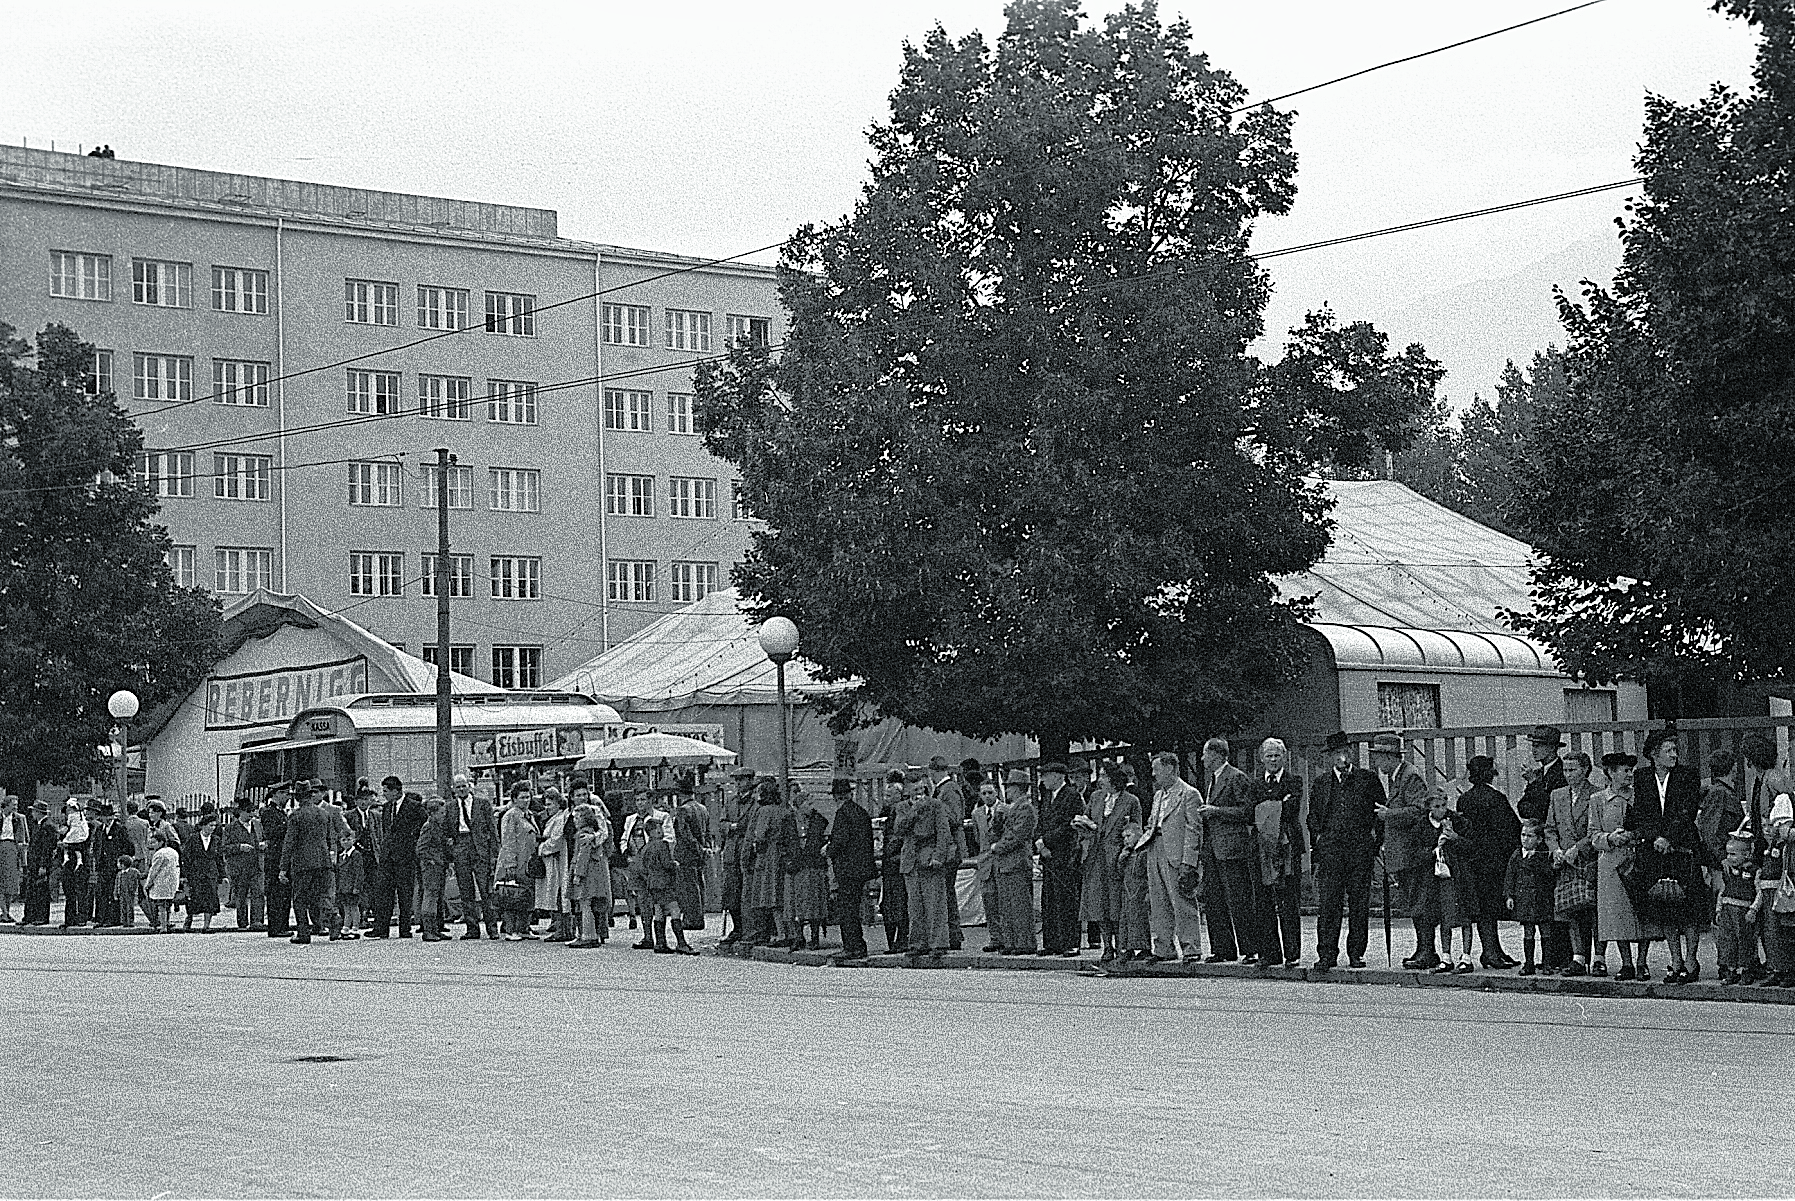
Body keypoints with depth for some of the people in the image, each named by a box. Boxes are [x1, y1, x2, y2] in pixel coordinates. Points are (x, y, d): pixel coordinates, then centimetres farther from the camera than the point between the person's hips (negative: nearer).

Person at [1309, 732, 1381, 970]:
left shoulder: (1367, 779, 6)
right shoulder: (1320, 783, 11)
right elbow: (1313, 818, 16)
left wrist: (1374, 834, -1)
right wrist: (1317, 844, 5)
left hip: (1360, 847, -1)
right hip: (1329, 848, 1)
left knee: (1359, 904, 2)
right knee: (1328, 904, -5)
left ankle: (1356, 954, 9)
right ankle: (1326, 954, -3)